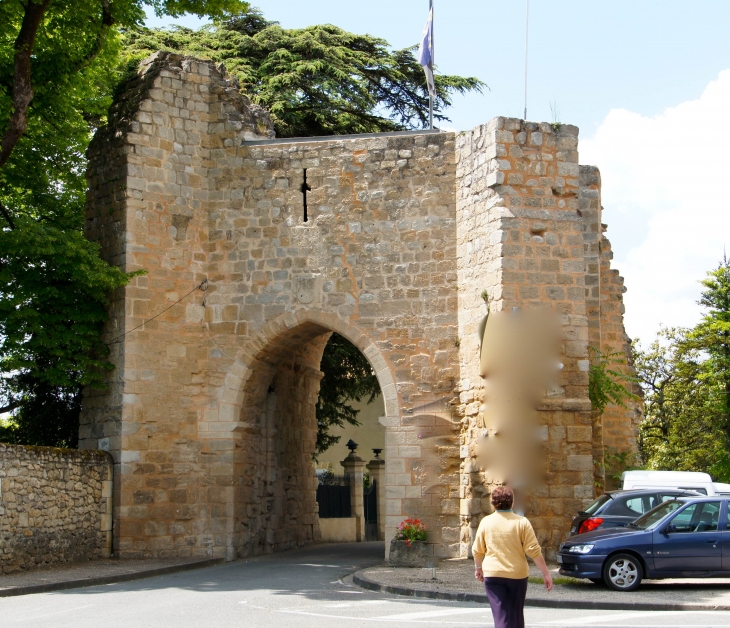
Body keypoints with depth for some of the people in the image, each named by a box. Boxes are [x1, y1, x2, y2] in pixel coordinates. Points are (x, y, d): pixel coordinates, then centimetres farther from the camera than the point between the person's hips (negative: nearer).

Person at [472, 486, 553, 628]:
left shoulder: (486, 522, -1)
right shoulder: (522, 522, -5)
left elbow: (477, 551, 6)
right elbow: (533, 550, -8)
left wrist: (478, 568, 24)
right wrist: (545, 573, -2)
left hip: (492, 574, 0)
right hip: (517, 574, 0)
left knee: (501, 615, -3)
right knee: (516, 614, 16)